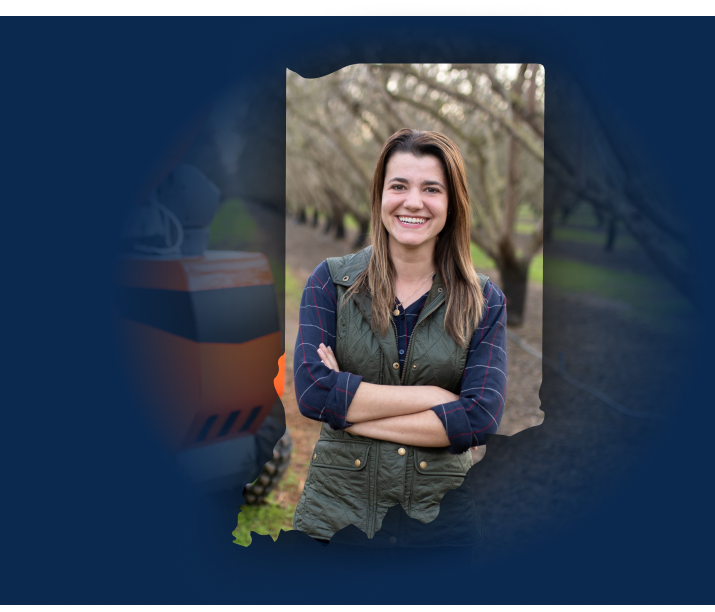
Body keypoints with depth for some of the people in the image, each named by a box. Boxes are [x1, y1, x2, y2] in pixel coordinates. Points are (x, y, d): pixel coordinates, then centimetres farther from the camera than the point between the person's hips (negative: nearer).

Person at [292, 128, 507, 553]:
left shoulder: (485, 301, -2)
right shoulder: (332, 281, -2)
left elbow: (481, 418, -13)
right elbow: (312, 391, -15)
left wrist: (349, 412, -14)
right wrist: (434, 397, -16)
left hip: (439, 516, 0)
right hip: (336, 509, 0)